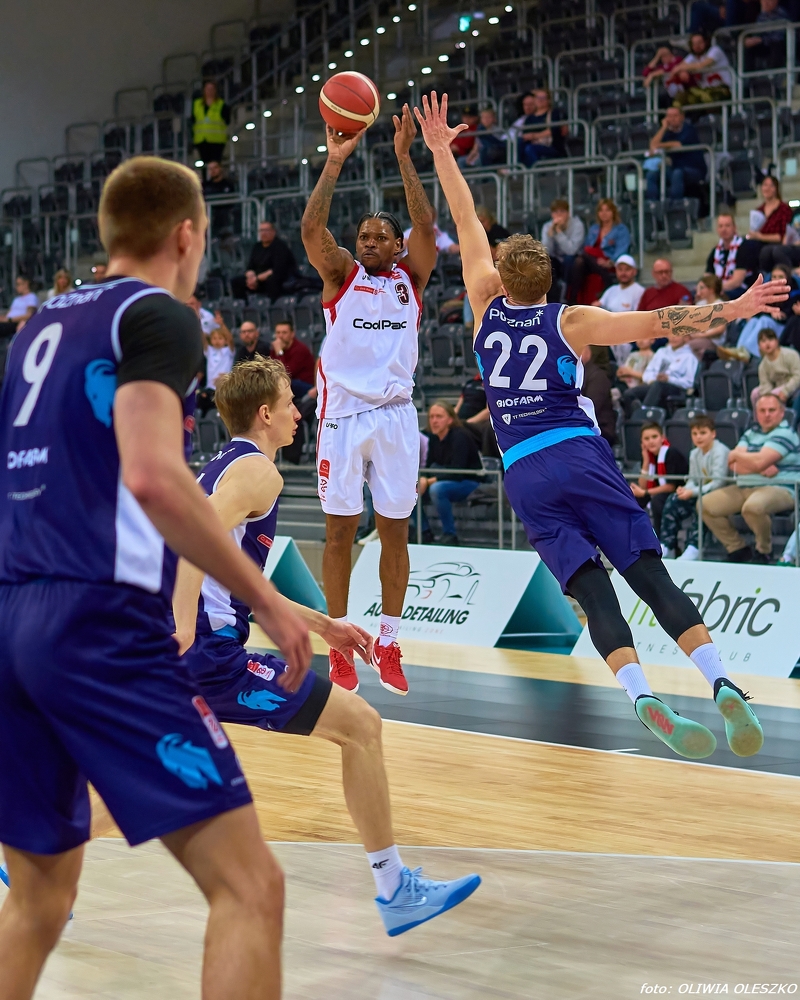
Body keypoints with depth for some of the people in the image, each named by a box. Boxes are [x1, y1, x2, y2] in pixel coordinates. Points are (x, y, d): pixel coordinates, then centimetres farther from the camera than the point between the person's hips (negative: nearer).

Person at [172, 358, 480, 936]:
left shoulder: (222, 469, 23)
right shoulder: (257, 472, -7)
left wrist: (321, 625, 31)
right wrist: (183, 637, -33)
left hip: (184, 653, 10)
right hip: (214, 653, -10)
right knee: (360, 724, -5)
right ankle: (395, 892, -3)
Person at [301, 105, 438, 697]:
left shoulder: (410, 277, 10)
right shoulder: (342, 275, 7)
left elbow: (426, 226, -7)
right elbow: (312, 229, -10)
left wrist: (405, 157, -12)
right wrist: (335, 163, -15)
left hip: (396, 414, 1)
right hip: (344, 412, -1)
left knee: (394, 530, 4)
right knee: (341, 530, 1)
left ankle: (389, 645, 10)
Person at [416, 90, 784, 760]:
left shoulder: (488, 309, 9)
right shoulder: (571, 322, 3)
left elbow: (467, 223, 18)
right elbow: (652, 323, -8)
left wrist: (440, 151, 26)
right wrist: (732, 310, -11)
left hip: (524, 472, 2)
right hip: (580, 454, -1)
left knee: (594, 593, -6)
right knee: (651, 575, -6)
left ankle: (644, 699, -26)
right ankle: (723, 686, -22)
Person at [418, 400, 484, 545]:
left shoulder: (460, 437, -21)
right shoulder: (432, 437, 0)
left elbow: (457, 472, -28)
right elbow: (428, 466, 1)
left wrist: (428, 481, -31)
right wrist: (422, 480, -22)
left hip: (470, 483, -7)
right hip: (447, 481, 7)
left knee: (437, 489, -35)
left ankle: (449, 535, -20)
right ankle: (424, 532, 2)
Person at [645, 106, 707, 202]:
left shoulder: (689, 129, -2)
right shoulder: (668, 132, 12)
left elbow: (679, 145, -19)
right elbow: (653, 145, -3)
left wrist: (660, 146, -13)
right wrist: (664, 127, -6)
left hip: (695, 171, -6)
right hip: (674, 168, 6)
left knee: (677, 173, -38)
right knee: (651, 174, -15)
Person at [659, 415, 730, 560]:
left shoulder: (720, 452, -14)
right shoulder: (694, 454, 10)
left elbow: (718, 483, -22)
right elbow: (693, 480, 10)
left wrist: (693, 492, -26)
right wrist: (686, 489, -14)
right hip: (701, 493, 7)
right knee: (673, 500, -13)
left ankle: (693, 549, -37)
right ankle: (666, 545, -12)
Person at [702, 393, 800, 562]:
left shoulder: (784, 434, -7)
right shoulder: (750, 434, 15)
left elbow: (759, 462, -20)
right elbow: (734, 466, 2)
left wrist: (736, 455, -1)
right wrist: (762, 469, -15)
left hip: (778, 489, -8)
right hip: (745, 488, 8)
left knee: (753, 506, -40)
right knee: (706, 505, -5)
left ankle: (764, 551, -12)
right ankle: (738, 548, 4)